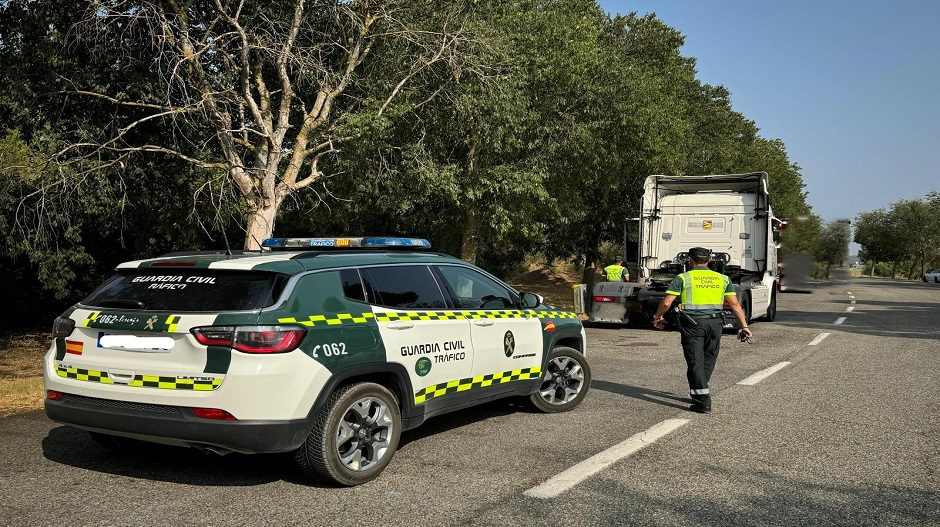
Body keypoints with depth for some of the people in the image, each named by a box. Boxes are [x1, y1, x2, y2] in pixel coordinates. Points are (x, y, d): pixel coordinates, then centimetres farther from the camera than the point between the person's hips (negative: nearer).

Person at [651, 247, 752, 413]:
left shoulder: (683, 278, 0)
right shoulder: (722, 279, 10)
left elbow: (667, 302, -5)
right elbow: (735, 305, 5)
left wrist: (657, 317, 11)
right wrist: (744, 326, 8)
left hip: (692, 323, -4)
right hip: (715, 322, 4)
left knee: (695, 361, -2)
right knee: (708, 360, 17)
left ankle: (703, 401, -8)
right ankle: (697, 392, 29)